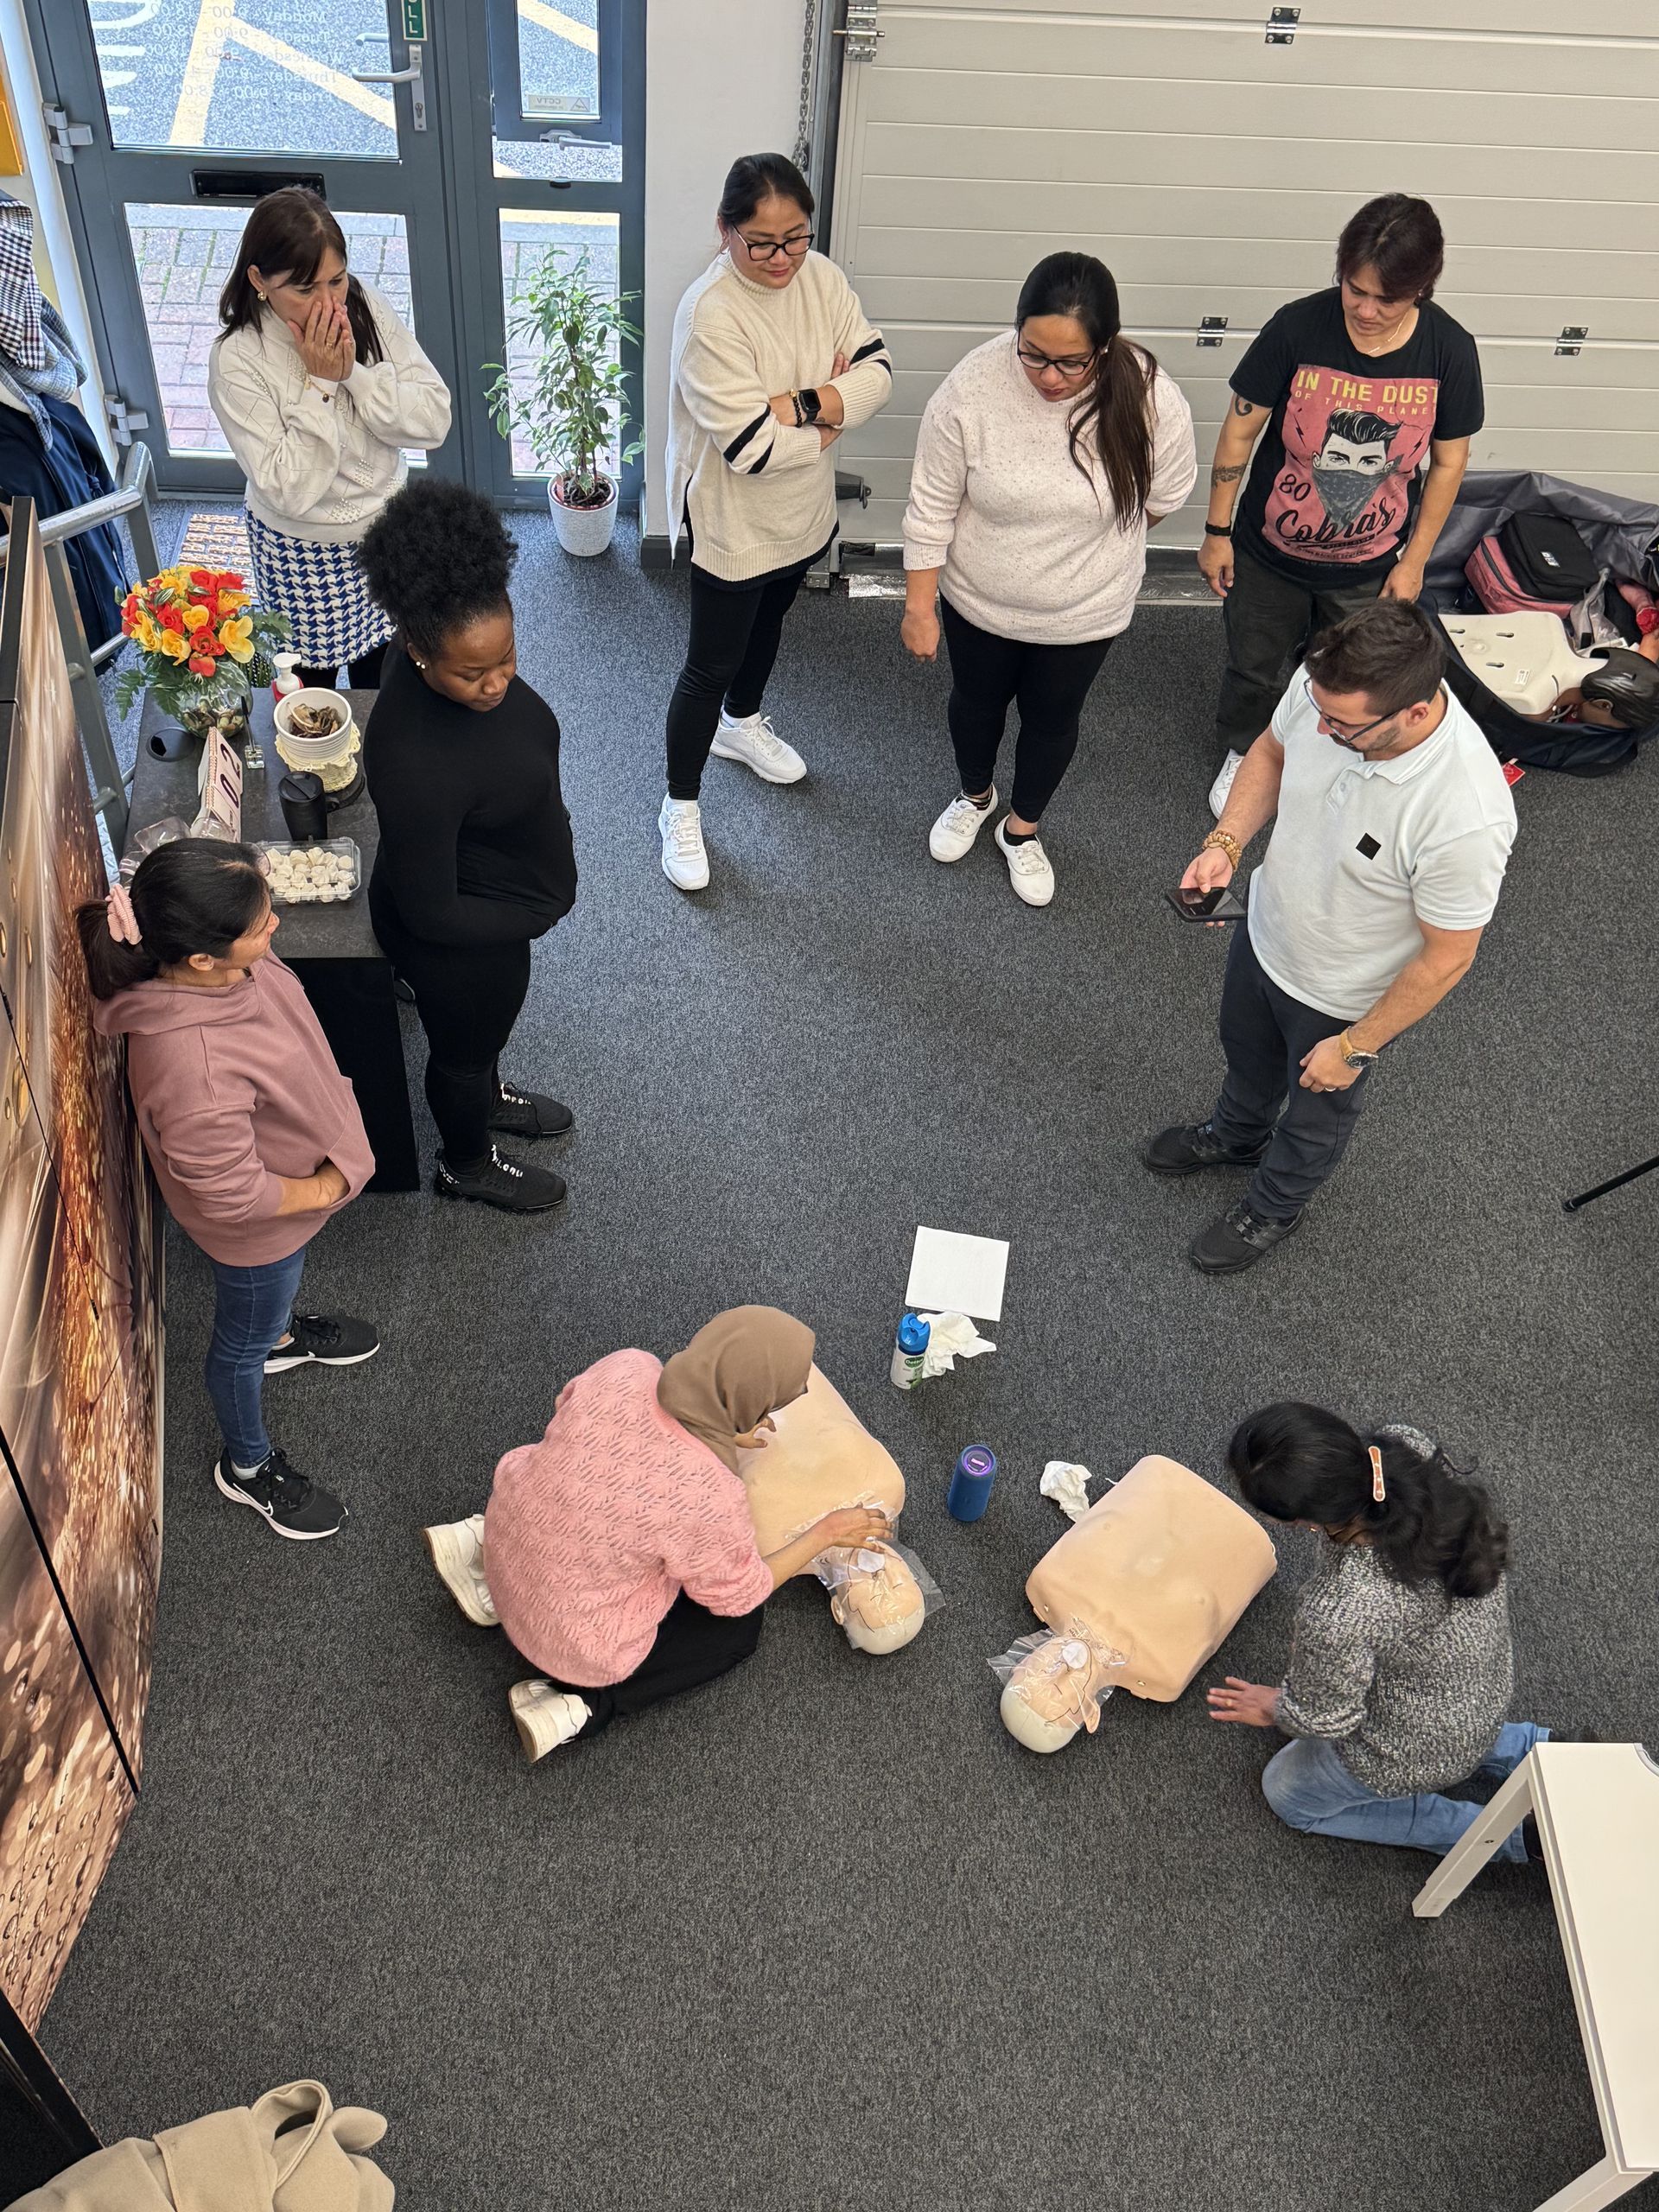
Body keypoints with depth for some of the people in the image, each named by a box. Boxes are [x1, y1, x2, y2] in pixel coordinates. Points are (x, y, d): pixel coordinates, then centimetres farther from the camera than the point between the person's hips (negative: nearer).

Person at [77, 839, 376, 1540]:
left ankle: (281, 1333, 71)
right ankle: (247, 1468, 50)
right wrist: (322, 1189, -17)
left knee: (275, 1288, 38)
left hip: (296, 1169, 7)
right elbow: (233, 1195, -33)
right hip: (257, 1222, -7)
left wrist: (329, 1123, 8)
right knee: (245, 1337, 22)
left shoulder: (205, 966, -24)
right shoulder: (195, 1067, -48)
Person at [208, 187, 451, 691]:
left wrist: (354, 372, -28)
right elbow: (290, 491, -29)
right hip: (303, 554, -4)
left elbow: (434, 422, -16)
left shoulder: (369, 309, -14)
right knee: (311, 682, 17)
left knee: (383, 673, 23)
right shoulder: (237, 360, -25)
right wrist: (319, 383, -32)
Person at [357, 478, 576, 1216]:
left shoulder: (462, 649, -19)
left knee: (486, 1023, 35)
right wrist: (538, 914, -17)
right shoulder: (414, 766, -43)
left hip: (496, 899, 7)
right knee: (463, 1044, 23)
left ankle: (489, 1096, 66)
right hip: (459, 942, -7)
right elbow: (430, 913, -31)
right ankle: (466, 1163, 54)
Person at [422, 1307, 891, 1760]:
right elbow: (738, 1595, -12)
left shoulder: (626, 1369, -22)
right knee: (742, 1625, 15)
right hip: (576, 1636, -5)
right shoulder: (708, 1498, -34)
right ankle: (582, 1704, 3)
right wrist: (826, 1533, 0)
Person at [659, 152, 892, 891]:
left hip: (802, 512, 7)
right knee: (711, 667, 4)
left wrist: (804, 403, -28)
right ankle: (681, 807, 21)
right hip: (732, 524, -7)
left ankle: (742, 724, 58)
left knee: (768, 623, 29)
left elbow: (876, 372, -11)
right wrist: (832, 421, -17)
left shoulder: (820, 277, -7)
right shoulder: (710, 315, -28)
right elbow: (750, 445, -32)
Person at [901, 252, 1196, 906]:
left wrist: (1099, 540, 9)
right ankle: (974, 796, 55)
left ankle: (1022, 828, 47)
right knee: (977, 701, 24)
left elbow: (1164, 495, -6)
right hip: (979, 600, 0)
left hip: (1086, 609, 0)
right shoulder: (971, 387, -26)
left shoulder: (1152, 399, -25)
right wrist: (920, 605, -11)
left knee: (1052, 719, 20)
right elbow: (931, 506, -15)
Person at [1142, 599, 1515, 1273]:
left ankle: (1273, 1207, 58)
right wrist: (1226, 841, -18)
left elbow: (1447, 959, -26)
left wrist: (1356, 1047, -15)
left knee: (1317, 1110, 27)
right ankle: (1236, 1136, 68)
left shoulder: (1466, 818, -42)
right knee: (1247, 1055, 34)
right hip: (1264, 933, 5)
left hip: (1341, 999, -5)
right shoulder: (1326, 685, -27)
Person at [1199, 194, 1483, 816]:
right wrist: (1217, 531, -6)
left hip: (1368, 567, 1)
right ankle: (1241, 754, 51)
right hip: (1268, 554, 0)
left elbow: (1448, 461, -4)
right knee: (1253, 669, 21)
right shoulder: (1298, 327, -23)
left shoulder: (1449, 350, -17)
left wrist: (1414, 561, -1)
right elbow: (1241, 428, -11)